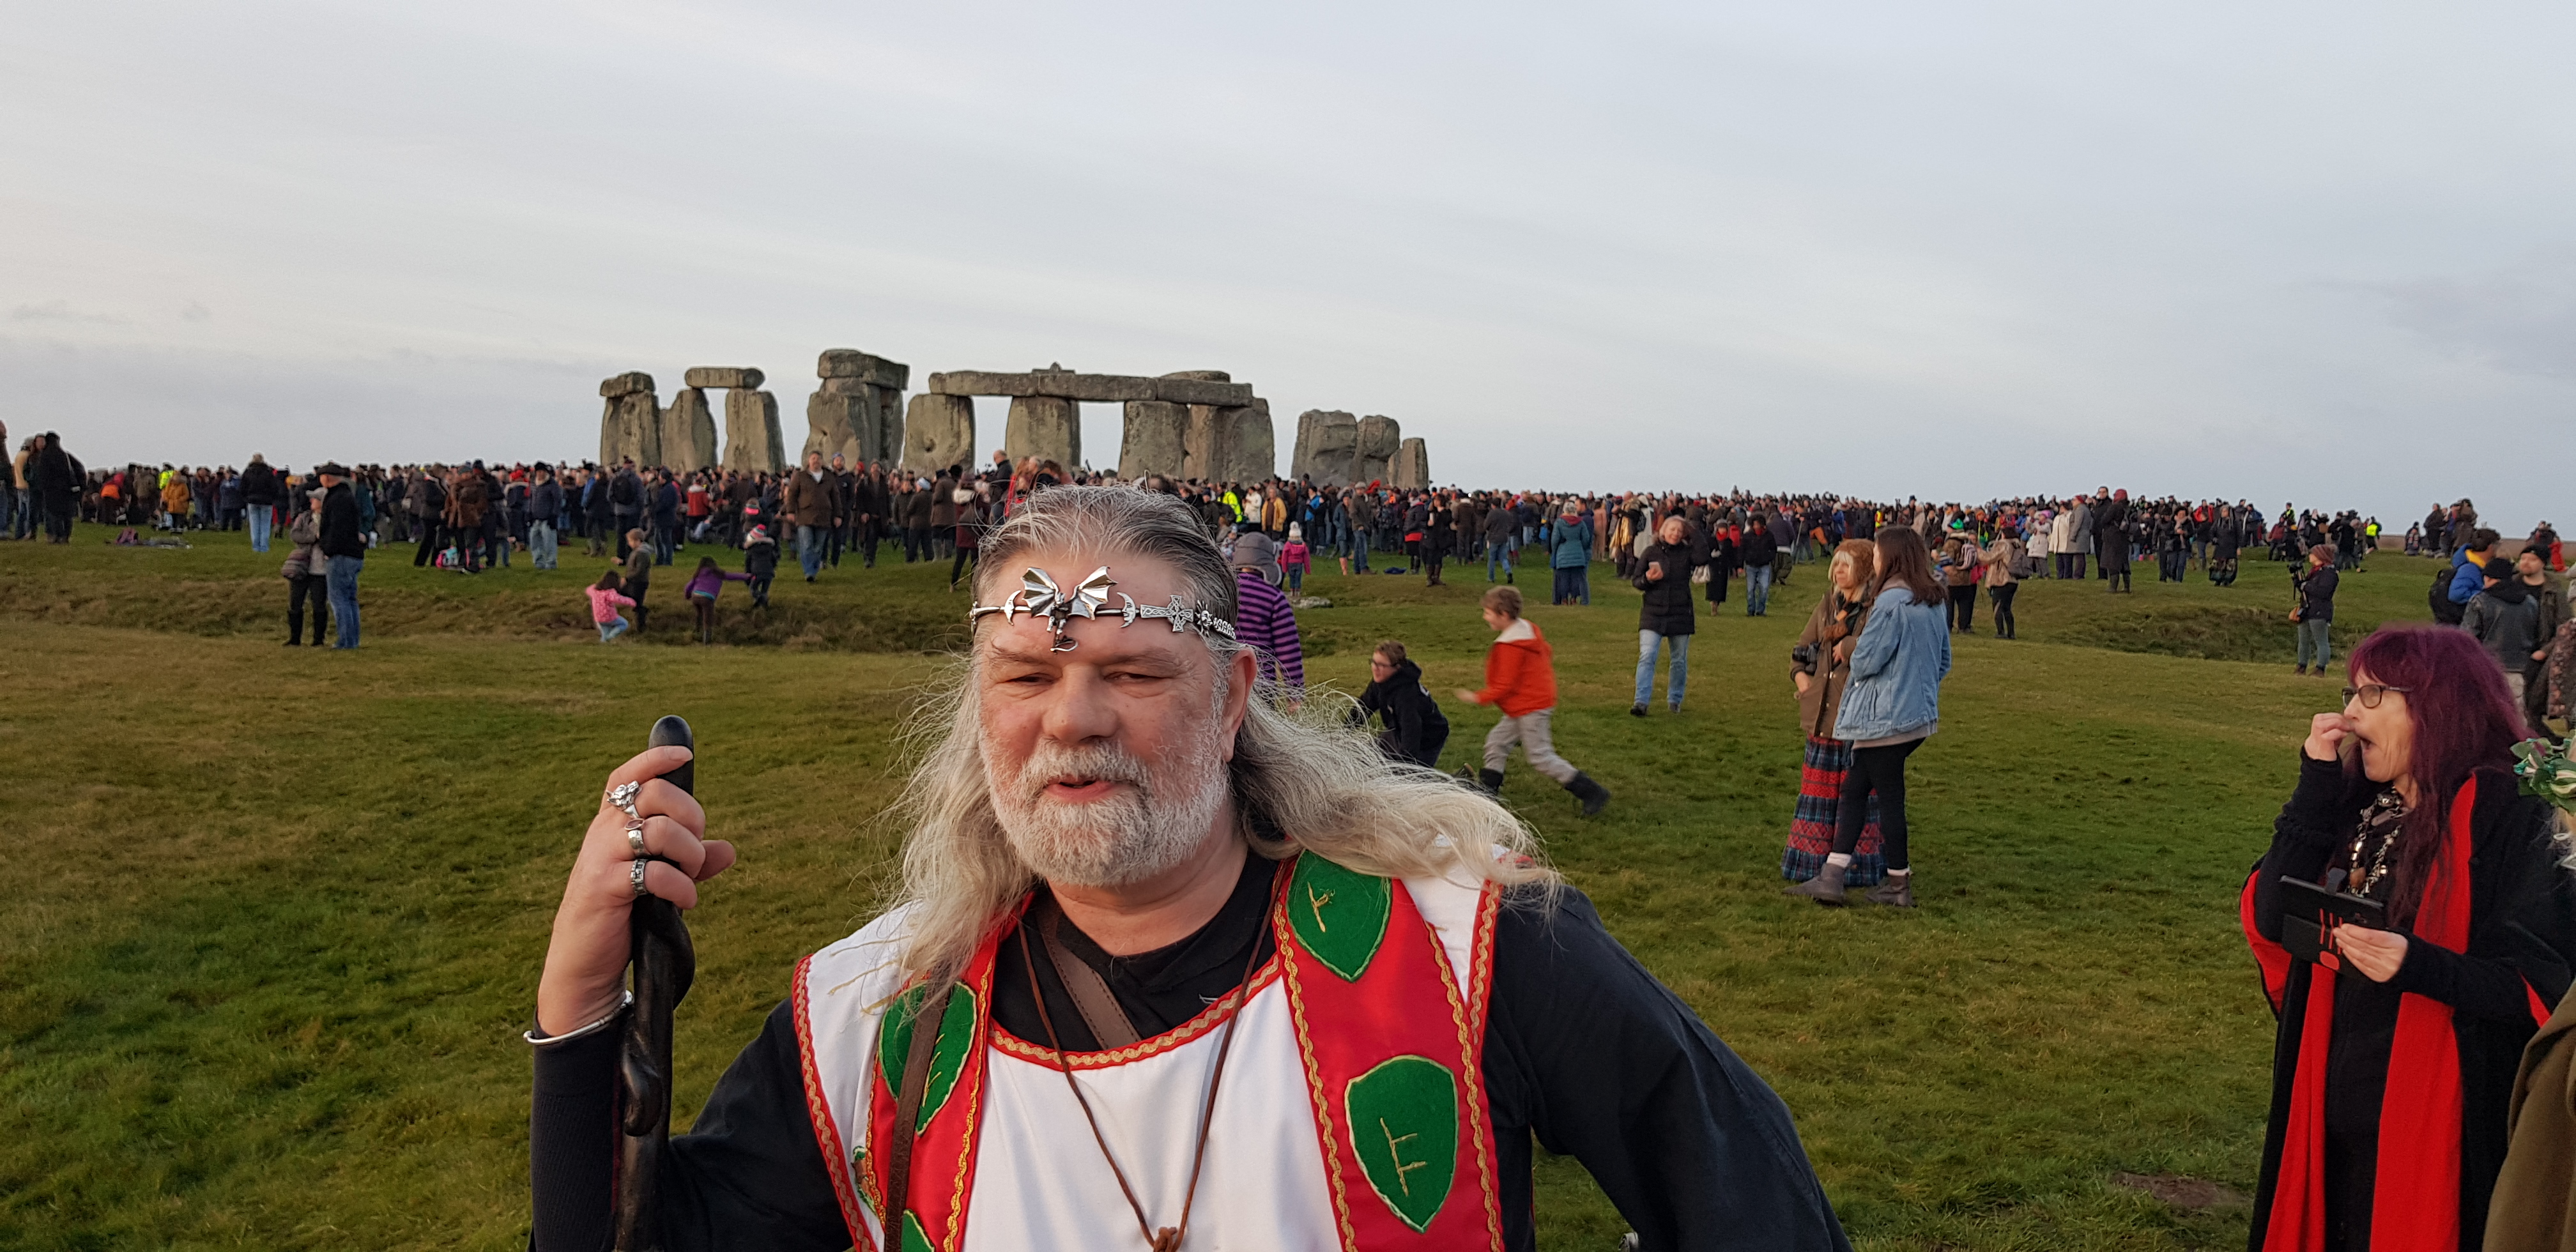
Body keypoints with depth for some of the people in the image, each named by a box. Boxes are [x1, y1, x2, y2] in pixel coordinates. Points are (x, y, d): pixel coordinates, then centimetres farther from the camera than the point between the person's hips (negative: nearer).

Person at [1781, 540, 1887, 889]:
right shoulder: (1828, 604, 12)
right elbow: (1802, 647, 20)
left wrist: (1847, 646, -18)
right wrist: (1800, 675, 5)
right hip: (1823, 713, 7)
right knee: (1819, 789, 12)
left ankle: (1858, 866, 11)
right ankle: (1813, 860, 22)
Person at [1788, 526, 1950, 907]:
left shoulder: (1891, 602, -19)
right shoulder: (1933, 603, 9)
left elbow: (1866, 661, -17)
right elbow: (1943, 661, 16)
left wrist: (1852, 659, 4)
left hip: (1885, 717, -9)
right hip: (1919, 713, 9)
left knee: (1889, 797, 3)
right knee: (1854, 789, 11)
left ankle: (1899, 885, 15)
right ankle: (1831, 877, 11)